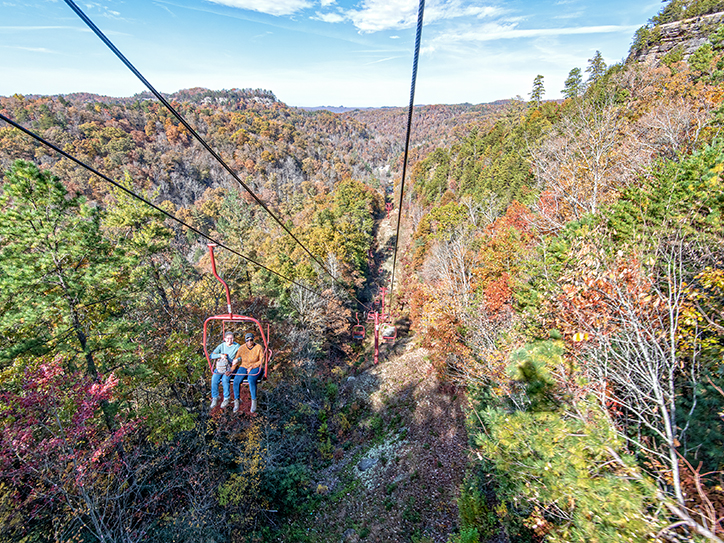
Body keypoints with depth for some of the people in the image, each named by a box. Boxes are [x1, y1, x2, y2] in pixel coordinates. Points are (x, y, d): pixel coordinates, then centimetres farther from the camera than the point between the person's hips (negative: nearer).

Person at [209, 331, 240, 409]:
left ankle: (226, 398, -8)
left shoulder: (237, 346, -1)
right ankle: (215, 398, -3)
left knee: (225, 379, -28)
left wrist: (237, 359, -20)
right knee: (214, 379, -23)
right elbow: (212, 356, 3)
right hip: (220, 366, 3)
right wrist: (220, 355, -15)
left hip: (231, 367, -3)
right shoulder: (221, 346, 6)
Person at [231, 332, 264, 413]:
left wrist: (252, 367, -16)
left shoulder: (259, 348, -9)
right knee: (236, 380, -25)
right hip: (244, 367, 3)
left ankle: (254, 401, -20)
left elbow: (261, 361, -7)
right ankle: (236, 402, -9)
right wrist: (231, 370, -9)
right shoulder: (242, 348, -2)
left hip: (256, 368, -3)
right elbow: (236, 360, 4)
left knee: (251, 379, -35)